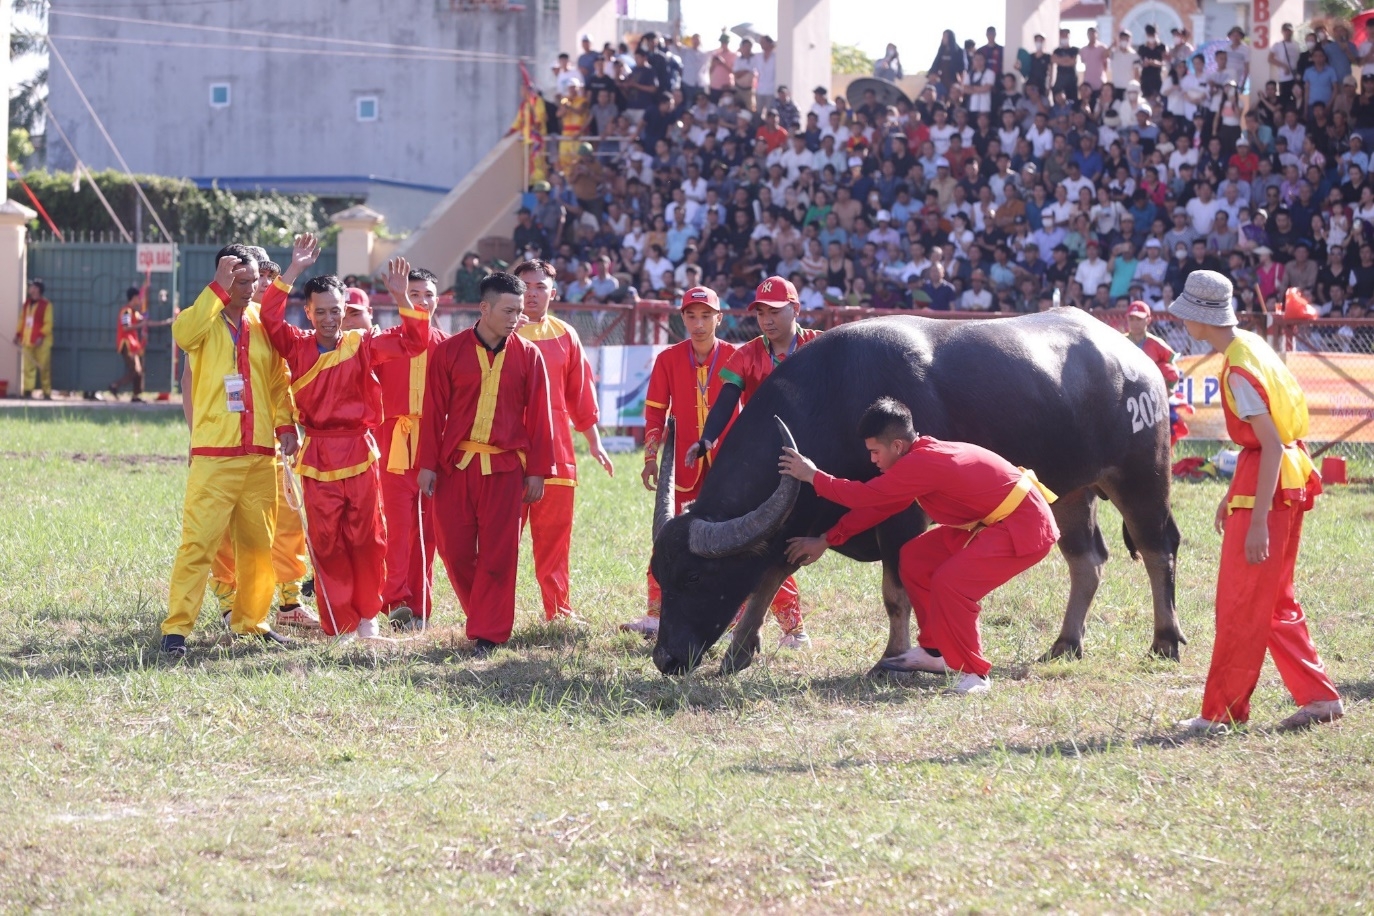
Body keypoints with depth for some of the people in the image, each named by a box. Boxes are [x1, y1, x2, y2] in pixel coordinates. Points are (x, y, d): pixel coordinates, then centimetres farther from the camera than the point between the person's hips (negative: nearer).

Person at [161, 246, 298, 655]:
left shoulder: (263, 322, 11)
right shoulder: (204, 320, -1)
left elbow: (279, 380, 14)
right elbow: (183, 333, -25)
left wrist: (285, 424, 0)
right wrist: (218, 288, -23)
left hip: (260, 455, 5)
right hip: (213, 455, -5)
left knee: (258, 544, 10)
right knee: (198, 542, -11)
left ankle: (249, 621, 22)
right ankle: (176, 629, -10)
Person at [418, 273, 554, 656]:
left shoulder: (528, 355, 3)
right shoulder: (449, 351, 1)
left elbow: (538, 417, 4)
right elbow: (434, 412, 2)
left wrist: (537, 470, 0)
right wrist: (428, 464, -1)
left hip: (506, 466, 0)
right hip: (456, 464, 0)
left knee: (498, 552, -2)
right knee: (454, 549, 2)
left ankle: (488, 633, 4)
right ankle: (485, 616, 20)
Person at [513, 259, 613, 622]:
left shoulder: (564, 335, 11)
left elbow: (581, 392, 15)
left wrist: (593, 442, 14)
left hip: (555, 452, 3)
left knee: (554, 536, 6)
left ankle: (558, 612, 12)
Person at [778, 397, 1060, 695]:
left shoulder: (923, 464, -26)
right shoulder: (921, 455, 5)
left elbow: (865, 496, -24)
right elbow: (877, 505, 12)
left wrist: (812, 476, -13)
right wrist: (826, 541, 13)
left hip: (1025, 527, -11)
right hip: (990, 522, 11)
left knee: (950, 583, -24)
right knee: (915, 558, 11)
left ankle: (972, 674, -9)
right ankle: (934, 652, 24)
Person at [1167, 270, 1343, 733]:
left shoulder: (1240, 370, -20)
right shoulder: (1252, 346, 9)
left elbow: (1271, 445, -24)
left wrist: (1258, 521, -24)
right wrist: (1233, 494, 23)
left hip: (1268, 485, -10)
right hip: (1290, 482, 10)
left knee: (1240, 606, -1)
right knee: (1274, 604, 16)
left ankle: (1221, 712, 6)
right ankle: (1319, 697, 16)